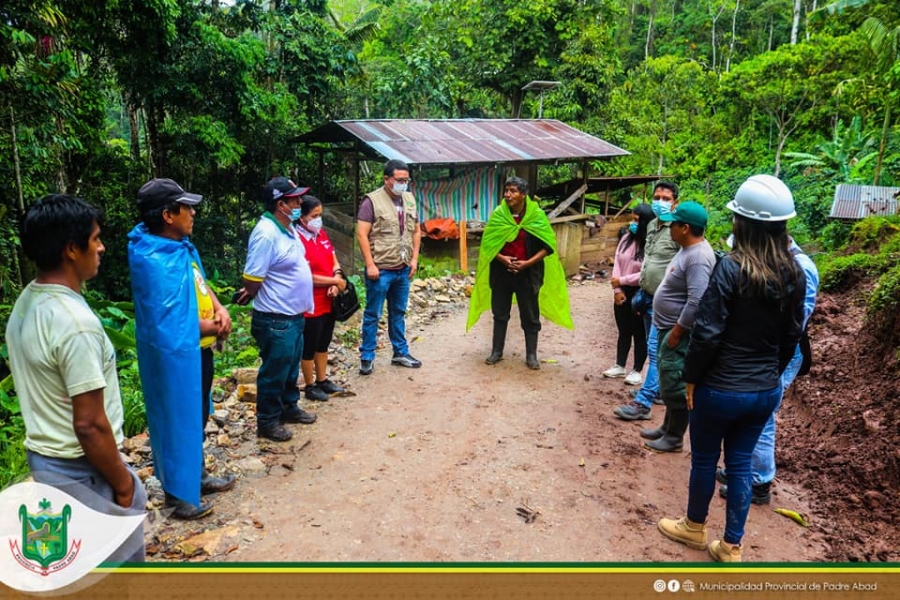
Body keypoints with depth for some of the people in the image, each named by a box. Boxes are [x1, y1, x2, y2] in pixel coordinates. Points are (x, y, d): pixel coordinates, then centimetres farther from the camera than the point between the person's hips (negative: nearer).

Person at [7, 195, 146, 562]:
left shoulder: (25, 304, 2)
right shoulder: (75, 322, -28)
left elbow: (38, 394, 11)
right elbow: (90, 425, -25)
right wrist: (123, 483, -12)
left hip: (42, 458, 9)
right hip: (82, 472, -9)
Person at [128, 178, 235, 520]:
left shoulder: (182, 245, 4)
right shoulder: (152, 261, -25)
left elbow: (201, 284, 15)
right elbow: (167, 320, -25)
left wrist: (220, 310, -4)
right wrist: (214, 327, -11)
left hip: (198, 348, 10)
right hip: (175, 353, -10)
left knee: (198, 415, 22)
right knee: (178, 421, 6)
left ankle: (197, 476, 41)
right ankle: (179, 494, 23)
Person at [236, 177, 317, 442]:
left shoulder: (288, 227, 6)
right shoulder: (266, 234, -24)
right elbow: (252, 281, -21)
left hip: (295, 315, 9)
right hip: (275, 320, -9)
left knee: (291, 368, 23)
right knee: (274, 373, 6)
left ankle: (289, 407, 40)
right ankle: (267, 421, 22)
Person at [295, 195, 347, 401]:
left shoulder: (322, 234, 6)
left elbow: (334, 262, 10)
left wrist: (337, 281, -10)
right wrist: (335, 281, -14)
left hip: (328, 301, 8)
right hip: (310, 305, -8)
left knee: (323, 344, 19)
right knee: (309, 347, 7)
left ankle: (323, 380, 34)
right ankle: (310, 387, 21)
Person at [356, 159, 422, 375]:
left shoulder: (409, 200, 9)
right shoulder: (372, 200, -10)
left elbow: (416, 231, 15)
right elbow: (362, 234, -13)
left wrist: (414, 259, 6)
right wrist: (370, 265, -17)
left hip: (403, 269, 6)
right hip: (380, 269, -6)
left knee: (398, 313, 16)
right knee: (372, 315, 4)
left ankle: (401, 353, 27)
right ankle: (367, 357, 14)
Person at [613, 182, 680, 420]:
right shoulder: (652, 225, 11)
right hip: (648, 296, 8)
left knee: (656, 350, -7)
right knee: (655, 349, 17)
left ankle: (642, 403, -6)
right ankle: (660, 390, 31)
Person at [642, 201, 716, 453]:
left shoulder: (698, 257, -24)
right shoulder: (688, 249, 9)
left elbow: (697, 301, -29)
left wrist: (676, 332, -23)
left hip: (679, 332, -10)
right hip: (667, 327, 10)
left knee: (674, 386, 1)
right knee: (668, 383, 19)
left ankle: (674, 438, 14)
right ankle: (667, 427, 33)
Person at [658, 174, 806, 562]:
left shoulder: (732, 268, -20)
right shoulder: (794, 275, -1)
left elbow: (707, 333, -20)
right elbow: (792, 335, 8)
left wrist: (691, 377, -7)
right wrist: (772, 373, 20)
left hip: (721, 388, -5)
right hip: (766, 391, 6)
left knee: (704, 460, 15)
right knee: (740, 464, 17)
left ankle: (694, 528, 36)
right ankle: (731, 546, 28)